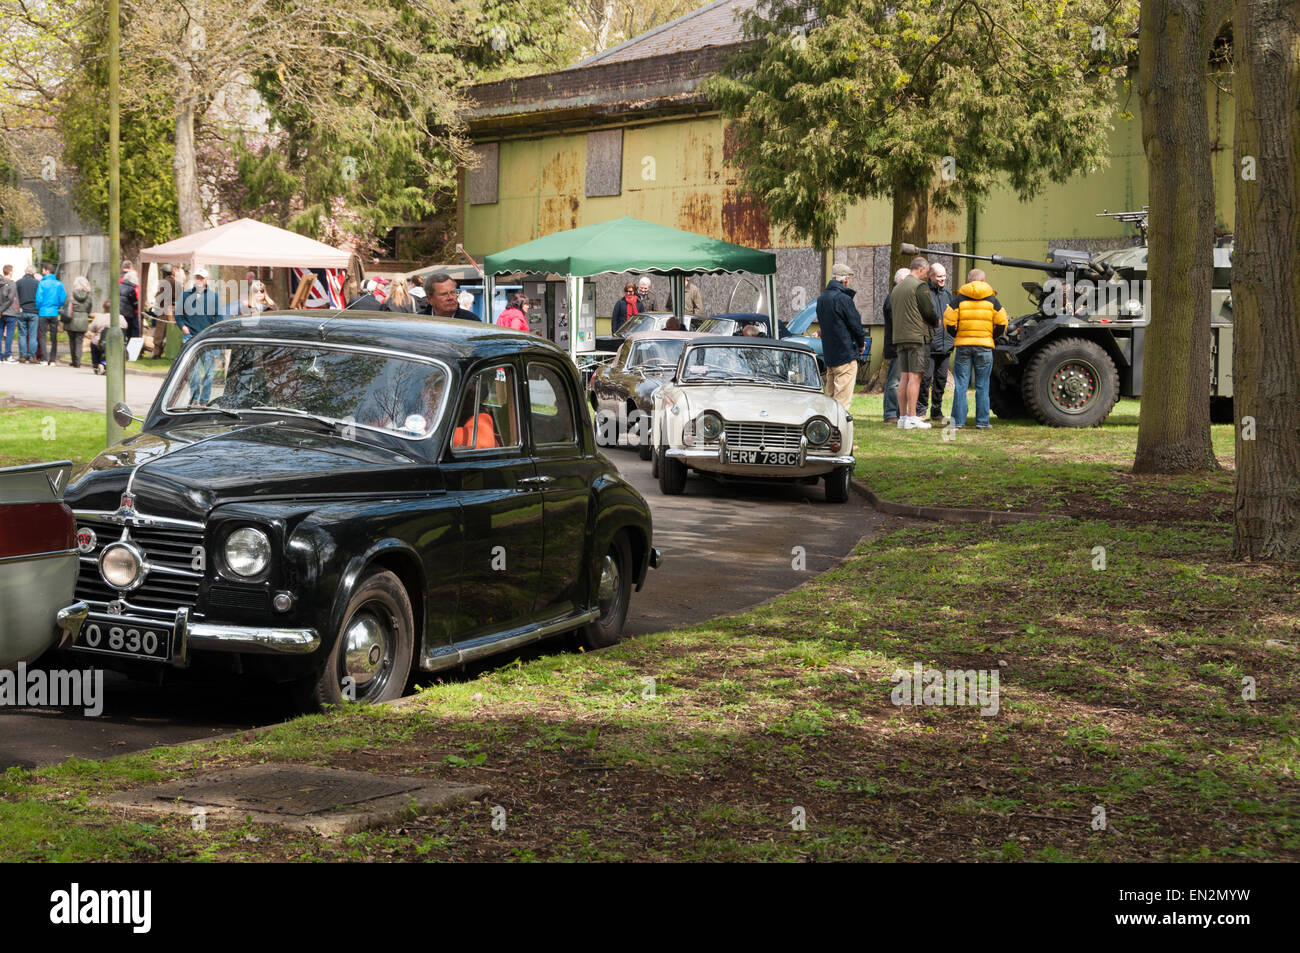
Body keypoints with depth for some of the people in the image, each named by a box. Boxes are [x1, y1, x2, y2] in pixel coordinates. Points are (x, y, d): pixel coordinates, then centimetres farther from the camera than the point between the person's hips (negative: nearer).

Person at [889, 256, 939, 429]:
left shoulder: (897, 288, 17)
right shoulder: (920, 286, -8)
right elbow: (928, 311, -12)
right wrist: (936, 321, 10)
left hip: (899, 336, 8)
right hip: (917, 337, -8)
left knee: (904, 377, 8)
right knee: (915, 376, -8)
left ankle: (903, 417, 8)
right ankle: (912, 418, -11)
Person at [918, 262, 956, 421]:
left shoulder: (948, 294, 16)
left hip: (945, 345, 6)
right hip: (929, 344, -6)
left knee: (941, 378, 10)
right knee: (925, 378, -6)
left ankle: (936, 411, 18)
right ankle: (920, 411, 1)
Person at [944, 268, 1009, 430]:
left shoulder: (959, 299, 2)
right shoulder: (991, 300, 3)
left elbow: (948, 321, -4)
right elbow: (1002, 323, 2)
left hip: (963, 344, 0)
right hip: (984, 346, 0)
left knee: (960, 384, 3)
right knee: (982, 386, 4)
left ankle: (958, 420, 1)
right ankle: (982, 421, 3)